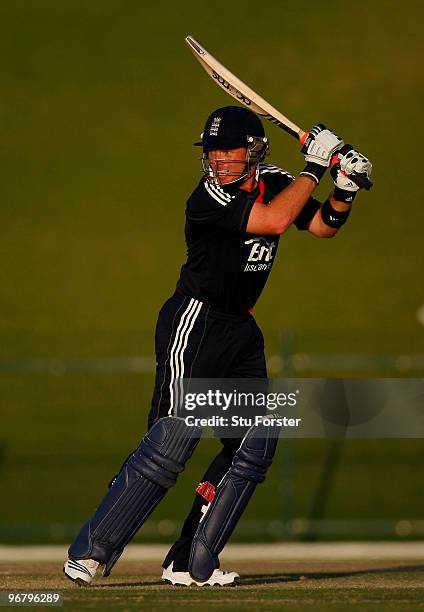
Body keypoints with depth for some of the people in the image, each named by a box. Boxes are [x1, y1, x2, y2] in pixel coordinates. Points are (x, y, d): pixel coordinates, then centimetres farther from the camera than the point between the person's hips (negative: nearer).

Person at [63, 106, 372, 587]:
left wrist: (344, 190, -6)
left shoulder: (272, 182, 5)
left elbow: (323, 225, 13)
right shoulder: (209, 198, -17)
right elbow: (274, 221, -28)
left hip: (241, 329, 8)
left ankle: (191, 563, 5)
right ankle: (89, 552, -15)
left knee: (255, 443, 2)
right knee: (175, 437, -17)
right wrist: (314, 167, -20)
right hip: (193, 324, -8)